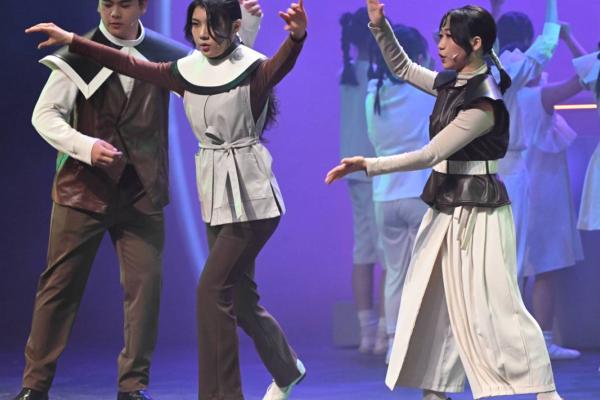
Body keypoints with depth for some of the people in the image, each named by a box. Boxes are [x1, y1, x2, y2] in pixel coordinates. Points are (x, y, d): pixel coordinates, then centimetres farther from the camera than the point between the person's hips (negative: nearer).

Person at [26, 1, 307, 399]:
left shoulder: (253, 70, -14)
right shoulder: (188, 72, 5)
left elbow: (282, 65, -35)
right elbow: (130, 65, 12)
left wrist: (297, 36, -58)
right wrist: (72, 40, 12)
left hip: (250, 195, -7)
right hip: (214, 194, 7)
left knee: (212, 291, -13)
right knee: (239, 296, 15)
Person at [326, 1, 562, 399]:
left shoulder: (483, 101, -20)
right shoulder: (451, 84, 5)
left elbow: (429, 155, -22)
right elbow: (403, 67, 20)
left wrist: (368, 165, -19)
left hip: (476, 211, -9)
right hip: (447, 206, 9)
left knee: (490, 307, -8)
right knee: (431, 303, 9)